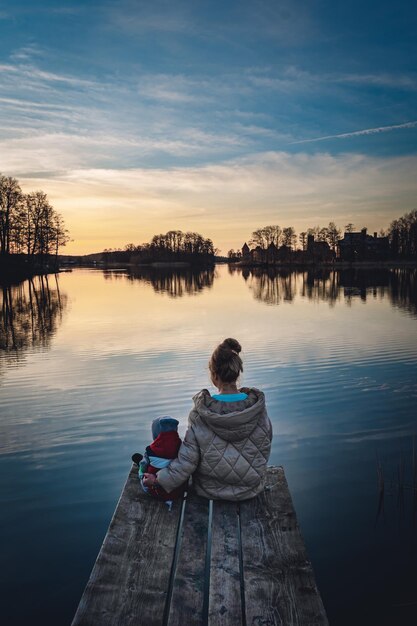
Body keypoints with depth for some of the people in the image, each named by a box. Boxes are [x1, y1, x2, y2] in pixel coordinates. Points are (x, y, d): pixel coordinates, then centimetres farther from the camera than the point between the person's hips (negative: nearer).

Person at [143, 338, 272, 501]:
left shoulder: (200, 414, -24)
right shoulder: (258, 408, -18)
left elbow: (188, 459, -18)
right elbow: (265, 449, -4)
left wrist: (158, 480, -3)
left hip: (211, 490, -2)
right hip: (250, 490, 2)